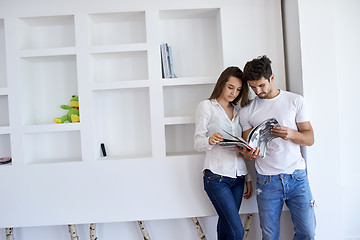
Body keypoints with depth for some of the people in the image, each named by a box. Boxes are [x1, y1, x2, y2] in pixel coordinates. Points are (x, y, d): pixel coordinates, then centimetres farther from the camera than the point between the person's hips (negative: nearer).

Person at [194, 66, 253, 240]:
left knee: (226, 224, 9)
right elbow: (197, 143, -5)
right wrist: (210, 141, -28)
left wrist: (248, 178, 16)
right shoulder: (206, 106, 2)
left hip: (237, 177, 5)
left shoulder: (237, 111, 17)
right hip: (216, 177, -5)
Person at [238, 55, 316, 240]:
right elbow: (248, 150, 6)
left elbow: (310, 138, 3)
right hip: (267, 181, 0)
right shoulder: (247, 111, 3)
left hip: (297, 177, 1)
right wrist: (248, 154, -18)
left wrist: (291, 134, -19)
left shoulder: (295, 101, 2)